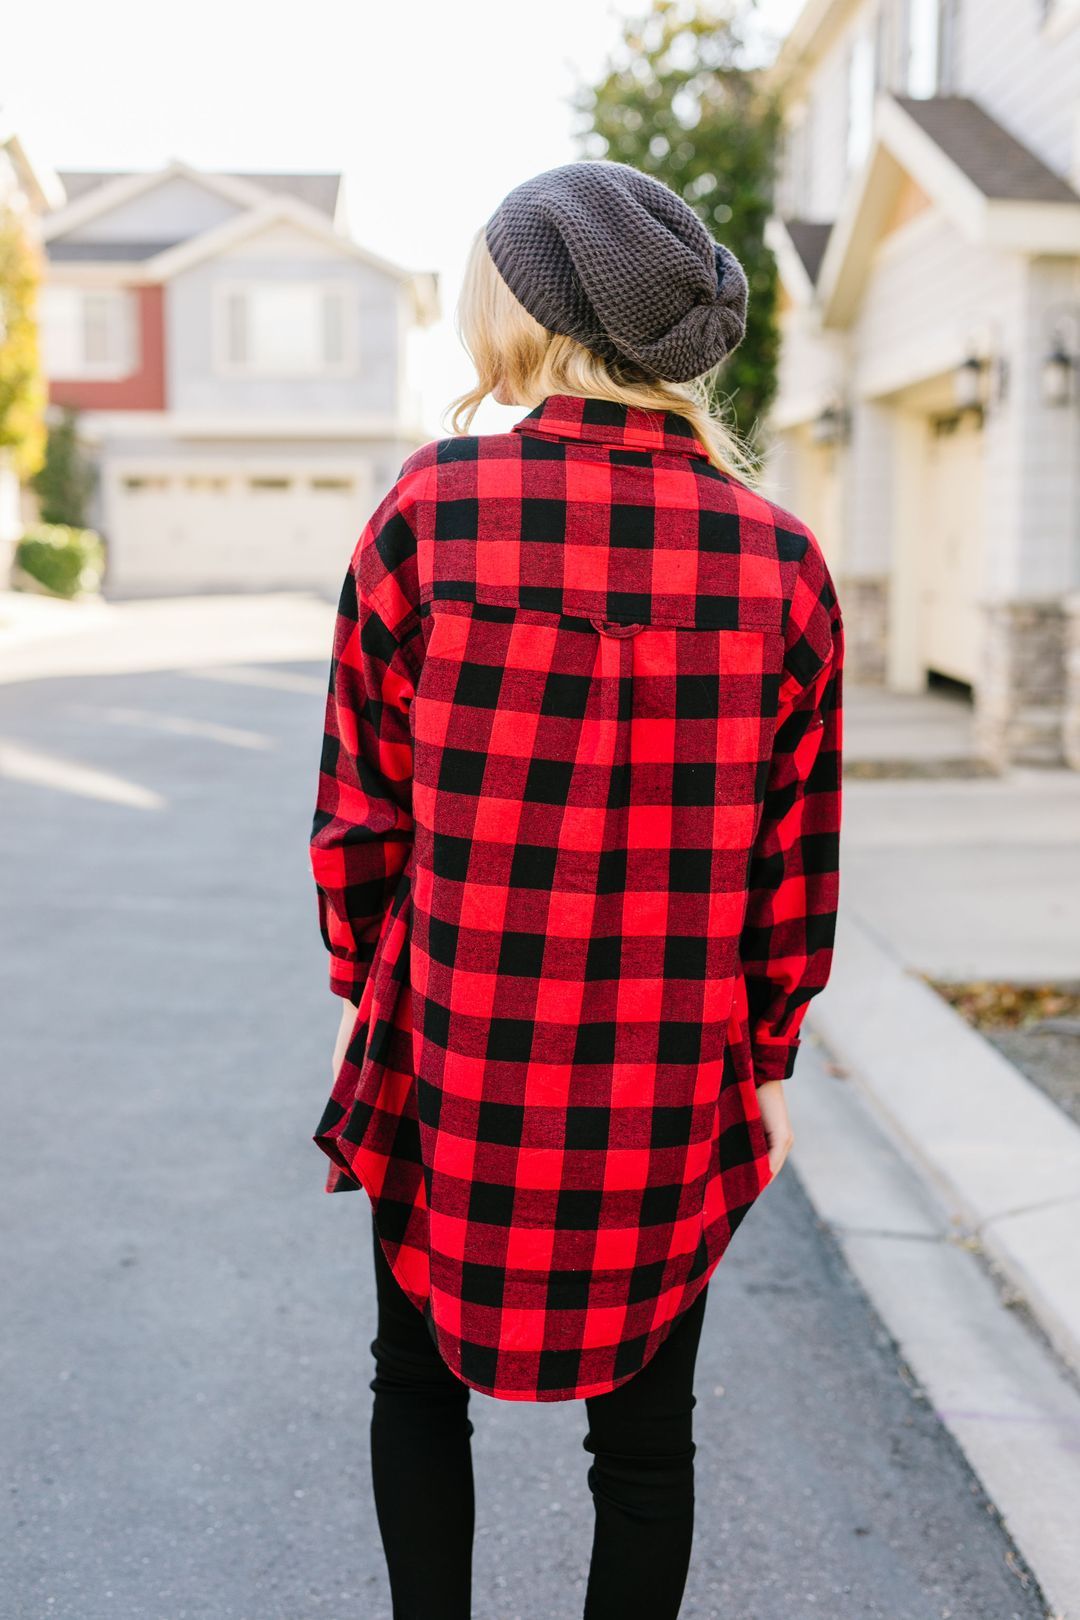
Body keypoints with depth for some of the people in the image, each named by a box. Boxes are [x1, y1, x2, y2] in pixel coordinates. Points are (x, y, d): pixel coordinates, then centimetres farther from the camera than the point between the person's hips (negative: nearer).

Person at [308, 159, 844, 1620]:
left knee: (418, 1383, 24)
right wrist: (762, 1054, 12)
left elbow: (359, 799, -4)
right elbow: (798, 863, -1)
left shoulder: (431, 510, -11)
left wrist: (361, 982, 12)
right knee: (648, 1436, 18)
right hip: (674, 1090, 1)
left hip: (449, 1063, -1)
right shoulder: (779, 557, -6)